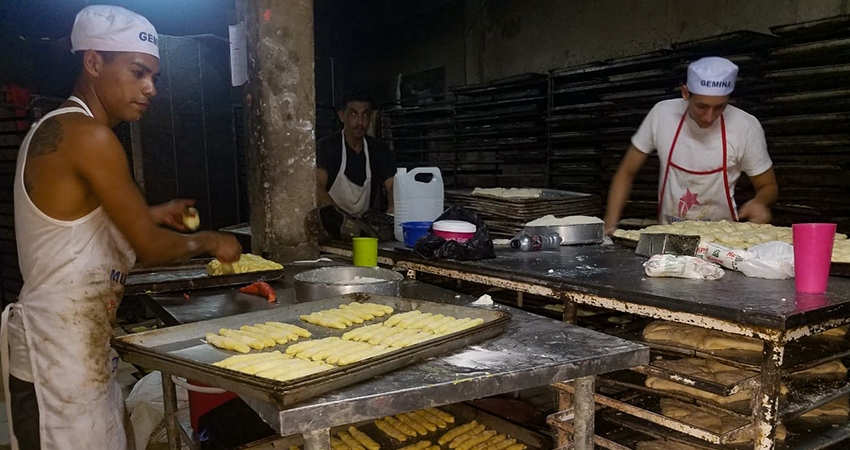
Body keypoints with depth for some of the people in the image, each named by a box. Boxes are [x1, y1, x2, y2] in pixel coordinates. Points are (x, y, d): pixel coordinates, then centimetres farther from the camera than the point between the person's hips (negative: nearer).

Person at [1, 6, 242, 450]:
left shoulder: (53, 131, 12)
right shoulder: (88, 136, -19)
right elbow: (149, 248, -16)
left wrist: (152, 213, 17)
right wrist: (209, 241, 1)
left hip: (82, 343, 10)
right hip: (59, 351, -10)